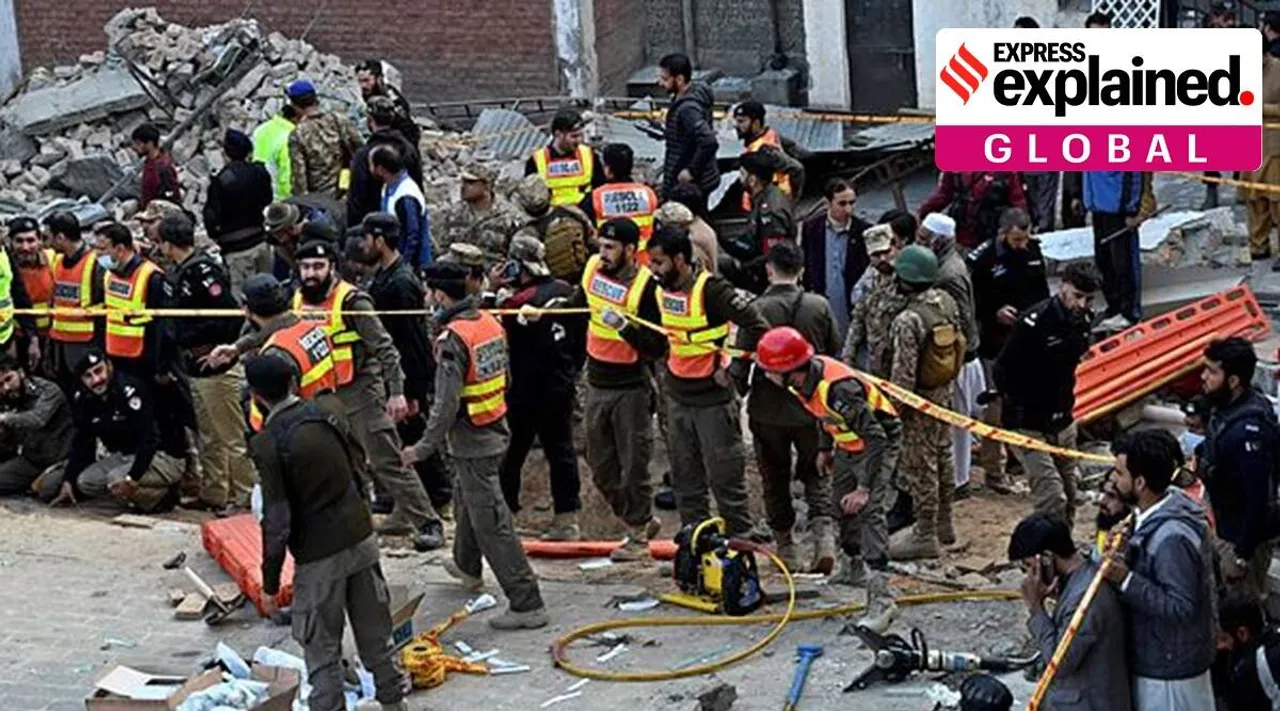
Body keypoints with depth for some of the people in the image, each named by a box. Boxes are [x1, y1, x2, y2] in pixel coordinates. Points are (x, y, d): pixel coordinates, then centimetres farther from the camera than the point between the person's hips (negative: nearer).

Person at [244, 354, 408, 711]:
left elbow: (277, 521, -16)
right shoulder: (329, 415, 0)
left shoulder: (268, 444, -16)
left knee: (321, 650, 7)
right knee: (375, 634, 18)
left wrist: (270, 584, -7)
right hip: (362, 538, 6)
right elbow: (360, 468, 11)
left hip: (319, 555, -6)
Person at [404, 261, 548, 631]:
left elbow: (447, 402, -24)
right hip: (496, 430, 9)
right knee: (467, 500, 31)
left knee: (491, 523, -6)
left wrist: (425, 447, -16)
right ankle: (467, 566, 53)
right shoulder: (490, 322, 3)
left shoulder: (453, 339, -22)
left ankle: (527, 604, -6)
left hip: (473, 442, -9)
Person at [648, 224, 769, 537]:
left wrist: (732, 367, -16)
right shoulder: (662, 290, 5)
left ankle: (740, 538, 9)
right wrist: (667, 364, 13)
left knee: (725, 476, -1)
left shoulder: (710, 290, -18)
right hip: (678, 397, 7)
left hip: (713, 400, -7)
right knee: (685, 477, 13)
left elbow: (755, 326, -20)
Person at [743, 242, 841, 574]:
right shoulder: (819, 306, -3)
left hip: (768, 409, -2)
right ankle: (824, 534, -6)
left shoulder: (757, 309, -12)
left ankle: (786, 550, 17)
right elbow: (836, 355, 5)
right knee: (816, 475, 15)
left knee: (775, 481, 12)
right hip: (812, 408, 2)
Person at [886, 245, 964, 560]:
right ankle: (943, 523, 35)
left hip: (921, 399, -9)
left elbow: (904, 373, -25)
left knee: (919, 465, 3)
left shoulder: (908, 321, -28)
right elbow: (958, 343, 9)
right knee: (941, 454, 21)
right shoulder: (947, 301, -3)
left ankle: (925, 536, 12)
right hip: (946, 390, 9)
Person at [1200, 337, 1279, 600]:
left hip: (1247, 534, -9)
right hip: (1231, 526, 10)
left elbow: (1258, 497, -30)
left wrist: (1242, 555, -24)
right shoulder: (1230, 406, -3)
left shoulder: (1247, 429, -33)